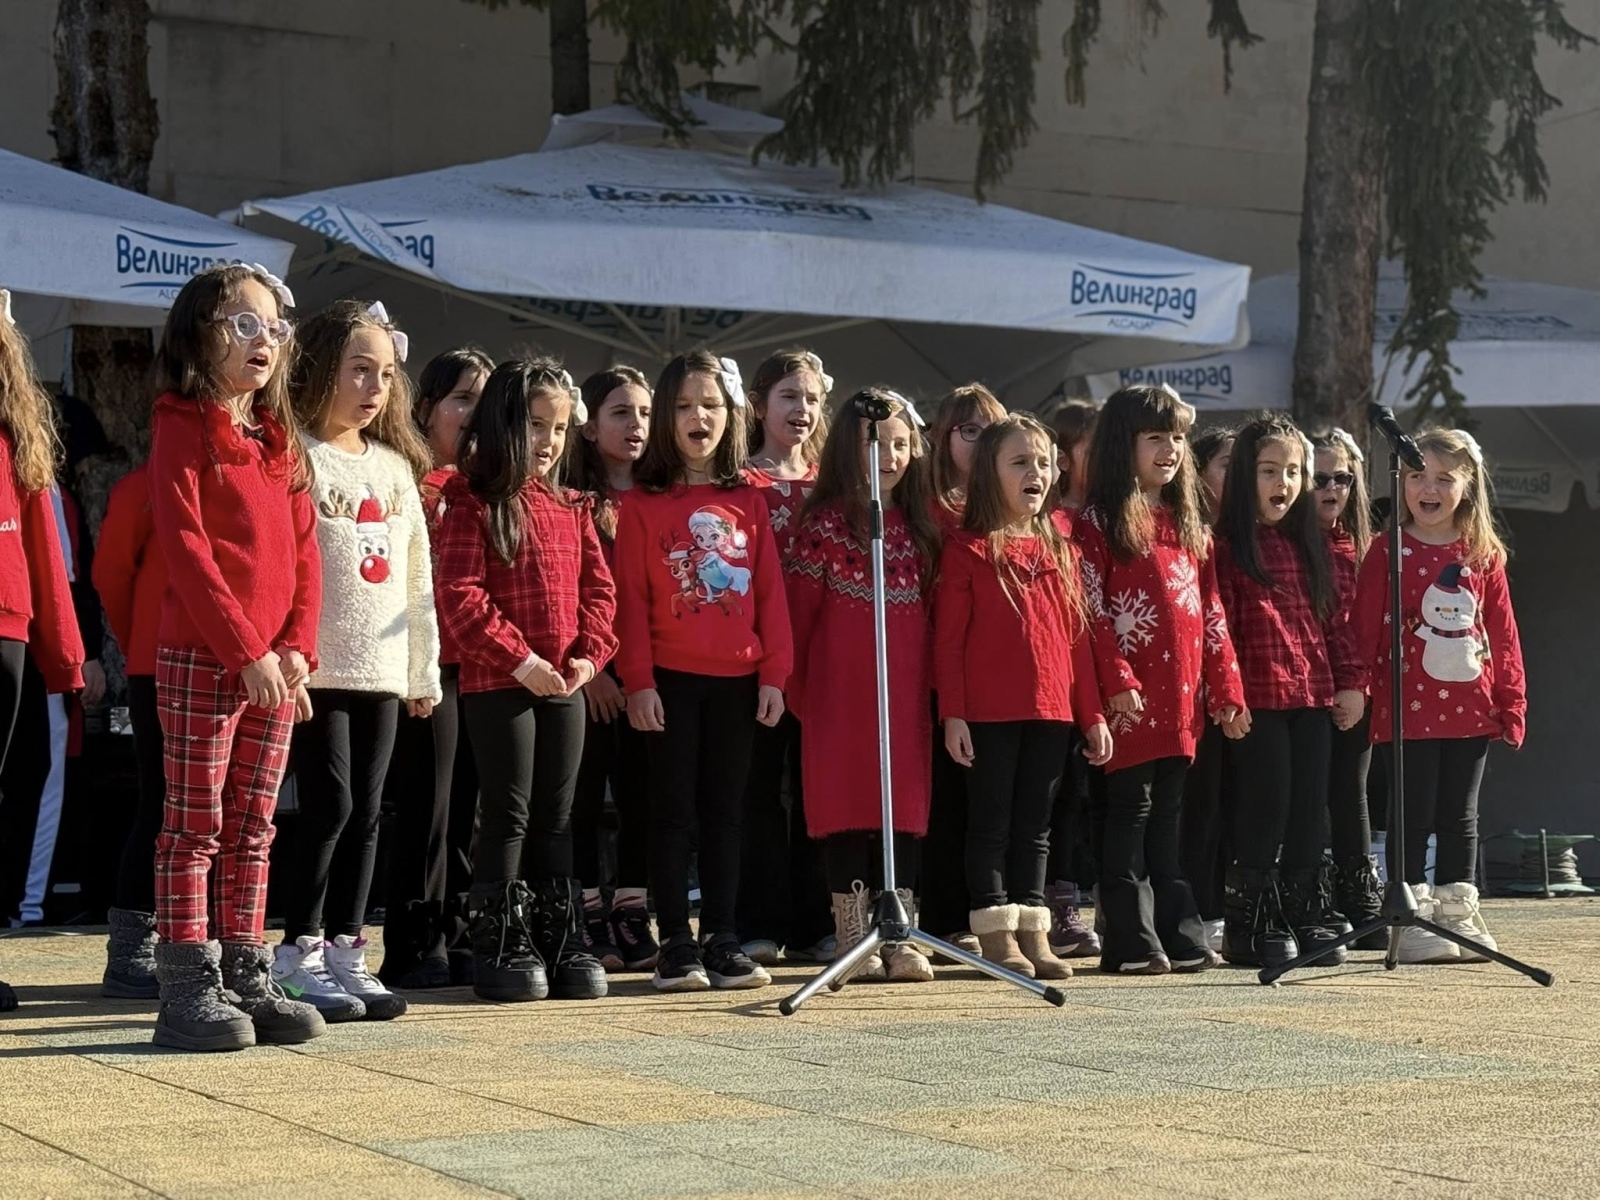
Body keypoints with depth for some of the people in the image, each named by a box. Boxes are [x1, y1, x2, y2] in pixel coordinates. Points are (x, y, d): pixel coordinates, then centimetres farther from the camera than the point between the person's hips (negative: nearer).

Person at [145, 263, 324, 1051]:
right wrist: (244, 650, -17)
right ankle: (187, 990, -3)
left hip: (274, 664, 7)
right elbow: (186, 549, -13)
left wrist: (296, 646, -2)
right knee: (194, 826, -4)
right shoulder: (181, 428, -5)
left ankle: (247, 978, 15)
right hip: (200, 659, -7)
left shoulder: (278, 441, 16)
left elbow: (304, 551, 12)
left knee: (252, 828, 10)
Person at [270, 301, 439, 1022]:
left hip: (381, 668, 6)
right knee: (329, 805, -8)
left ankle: (346, 951, 13)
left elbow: (418, 575, 18)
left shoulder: (395, 466, 16)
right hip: (316, 666, -6)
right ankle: (298, 955, 0)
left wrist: (424, 670, 16)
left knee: (365, 813, 7)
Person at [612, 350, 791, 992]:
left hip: (737, 680, 2)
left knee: (724, 812, 7)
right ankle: (675, 946, 5)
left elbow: (771, 590, 6)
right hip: (671, 680, -2)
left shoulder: (748, 501, 8)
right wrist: (638, 681, -8)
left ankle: (722, 941, 11)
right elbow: (631, 597, -2)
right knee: (674, 813, 2)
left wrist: (774, 674, 0)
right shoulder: (644, 503, 0)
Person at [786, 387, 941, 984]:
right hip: (841, 691, -4)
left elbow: (930, 610, 13)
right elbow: (799, 611, -2)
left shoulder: (918, 527, 12)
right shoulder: (826, 523, -2)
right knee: (847, 801, -2)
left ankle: (900, 936, 6)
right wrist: (797, 689, -4)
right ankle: (853, 937, 3)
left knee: (905, 803, 3)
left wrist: (931, 682, 7)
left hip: (906, 690, 4)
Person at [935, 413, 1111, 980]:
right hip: (989, 714, -5)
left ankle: (1033, 932, 14)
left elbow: (1077, 636, 14)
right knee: (991, 823, 1)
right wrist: (952, 714, -12)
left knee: (1034, 826, 10)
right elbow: (948, 638, -5)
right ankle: (996, 936, 5)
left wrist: (1092, 713, 10)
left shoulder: (1058, 549, 13)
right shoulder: (968, 548, -3)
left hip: (1051, 710, 5)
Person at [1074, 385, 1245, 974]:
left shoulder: (1190, 526, 18)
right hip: (1132, 697, -6)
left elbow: (1211, 614, 17)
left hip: (1182, 698, 6)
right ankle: (1131, 941, -1)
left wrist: (1225, 688, 11)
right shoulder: (1098, 523, -3)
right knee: (1130, 810, -3)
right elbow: (1091, 611, -10)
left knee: (1168, 815, 10)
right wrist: (1117, 681, -17)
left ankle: (1180, 934, 13)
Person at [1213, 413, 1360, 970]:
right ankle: (1251, 924, 4)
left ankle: (1307, 918, 14)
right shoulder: (1227, 545, -4)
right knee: (1265, 805, -4)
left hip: (1313, 695, 6)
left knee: (1310, 808, 7)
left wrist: (1348, 682, 11)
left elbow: (1332, 618, 17)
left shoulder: (1310, 544, 15)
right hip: (1257, 698, -6)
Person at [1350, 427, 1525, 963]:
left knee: (1460, 818, 11)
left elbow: (1503, 632, 9)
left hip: (1470, 710, 3)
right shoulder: (1389, 551, -2)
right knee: (1413, 818, 0)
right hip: (1408, 712, -3)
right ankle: (1411, 921, 5)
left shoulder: (1483, 555, 7)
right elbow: (1366, 629, -3)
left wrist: (1511, 701, 6)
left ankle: (1458, 914, 19)